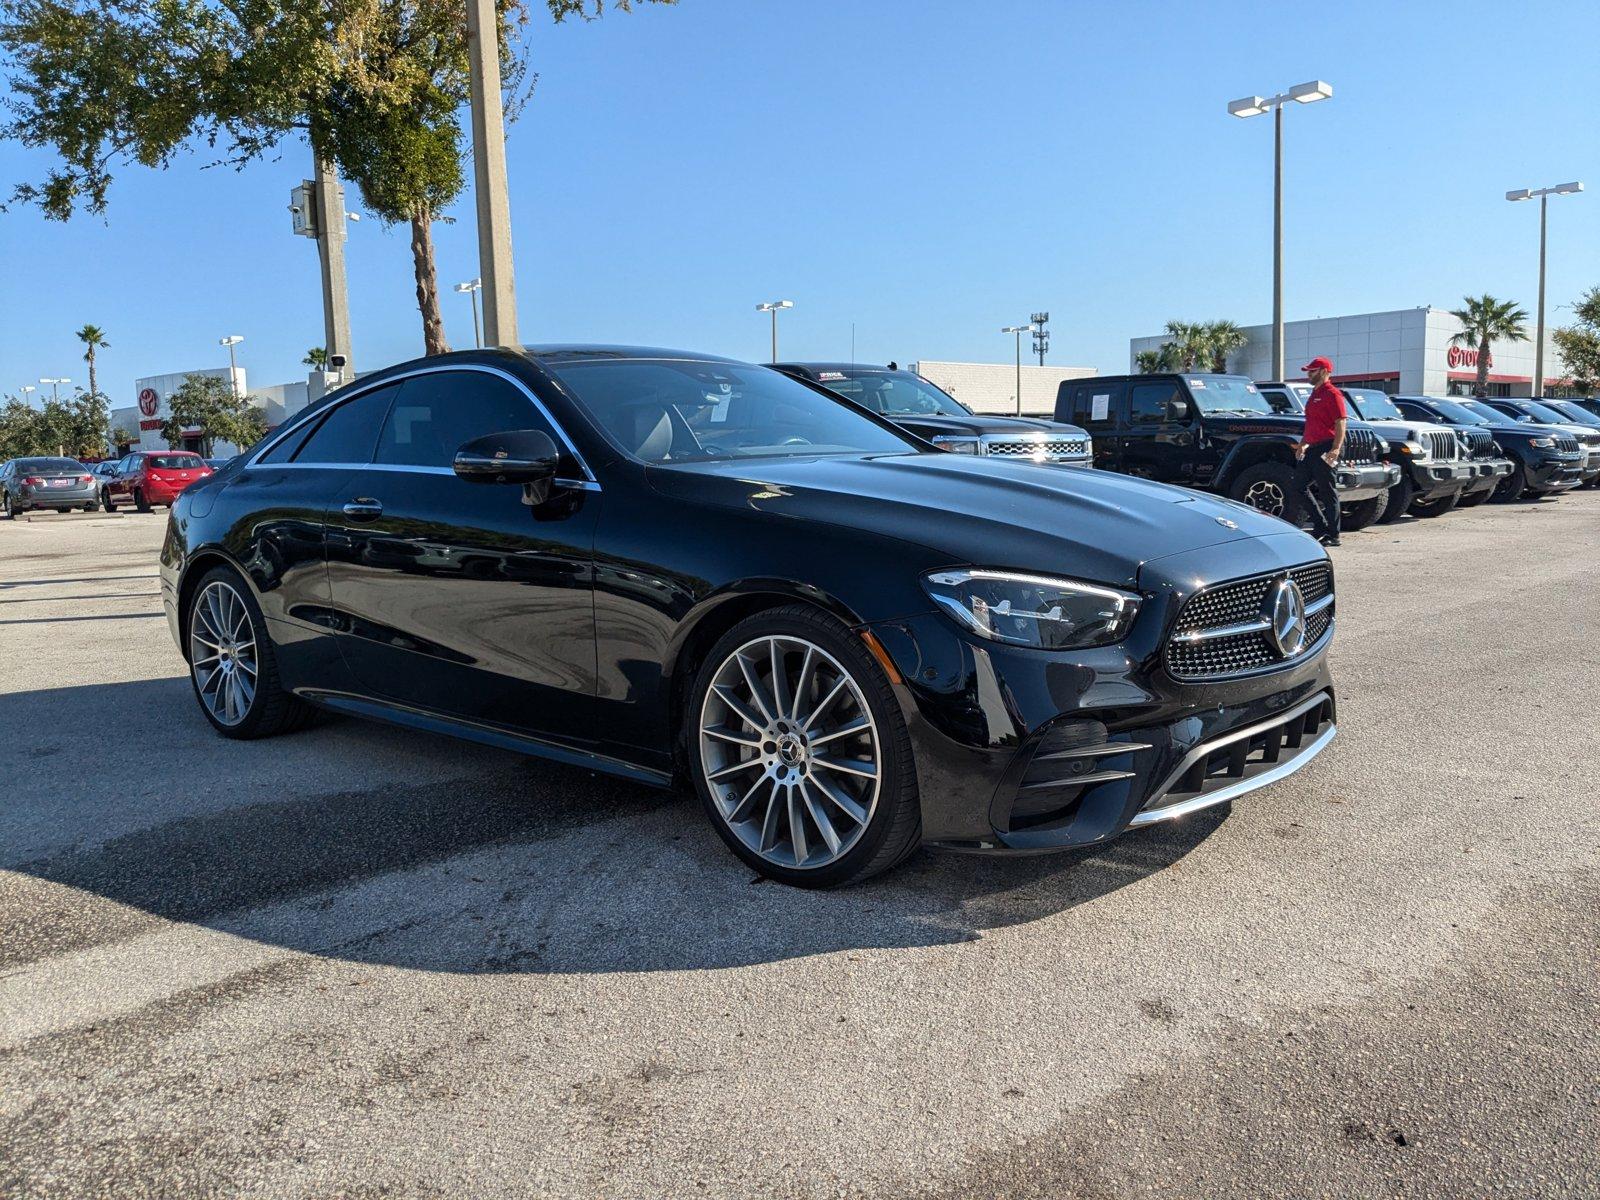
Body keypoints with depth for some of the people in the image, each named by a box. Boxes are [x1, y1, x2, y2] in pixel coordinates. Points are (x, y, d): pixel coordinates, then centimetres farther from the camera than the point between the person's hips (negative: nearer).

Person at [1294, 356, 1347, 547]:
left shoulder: (1332, 394, -9)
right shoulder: (1315, 394, 20)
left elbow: (1340, 423, -17)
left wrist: (1336, 449, -26)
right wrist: (1302, 444, 24)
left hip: (1326, 449, -10)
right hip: (1313, 449, 10)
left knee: (1327, 492, -6)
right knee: (1299, 484, 10)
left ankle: (1333, 536, 0)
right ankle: (1321, 526, 18)